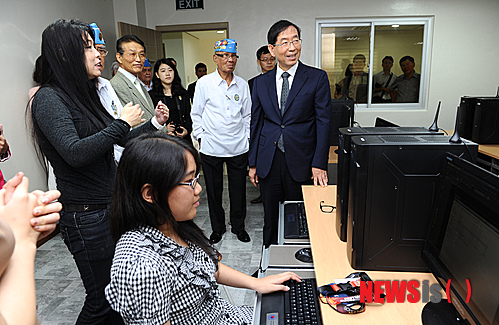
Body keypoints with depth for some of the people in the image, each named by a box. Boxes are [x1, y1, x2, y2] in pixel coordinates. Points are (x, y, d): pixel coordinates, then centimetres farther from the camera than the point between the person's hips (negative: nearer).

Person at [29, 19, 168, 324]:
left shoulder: (84, 94, 12)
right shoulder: (49, 99, -14)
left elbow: (116, 143, 18)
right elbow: (75, 153, -28)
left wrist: (154, 123, 14)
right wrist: (123, 123, -18)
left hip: (110, 206, 8)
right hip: (85, 216, -8)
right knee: (101, 300, 5)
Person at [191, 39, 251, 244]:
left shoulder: (242, 85, 6)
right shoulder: (204, 83, -1)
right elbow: (196, 114, 4)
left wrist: (247, 137, 8)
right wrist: (201, 137, 0)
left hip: (238, 147, 2)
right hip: (211, 147, -1)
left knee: (238, 189, 10)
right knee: (213, 190, 10)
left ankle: (238, 226, 30)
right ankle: (217, 228, 29)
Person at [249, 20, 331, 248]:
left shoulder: (317, 78, -2)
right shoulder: (261, 83, 7)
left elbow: (323, 122, -5)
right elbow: (256, 123, 10)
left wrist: (319, 164, -11)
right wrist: (253, 163, 7)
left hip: (300, 162, -2)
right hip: (268, 162, 3)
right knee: (270, 218, 15)